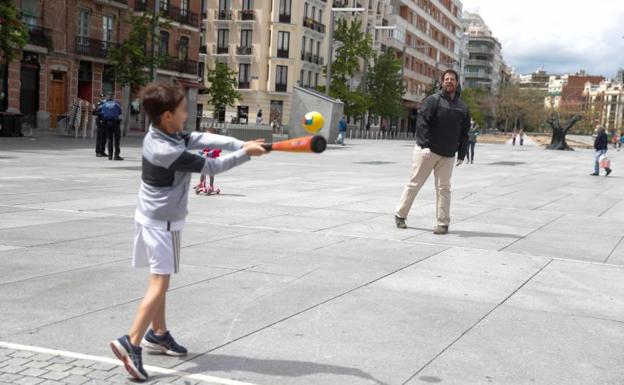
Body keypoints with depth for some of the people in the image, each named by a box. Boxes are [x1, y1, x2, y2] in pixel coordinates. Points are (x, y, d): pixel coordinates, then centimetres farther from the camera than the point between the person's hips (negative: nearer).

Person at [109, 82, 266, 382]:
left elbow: (204, 139, -6)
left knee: (160, 280, 18)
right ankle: (131, 343, -14)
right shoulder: (167, 152, -27)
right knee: (159, 284, -9)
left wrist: (242, 144, -15)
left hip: (151, 217, 10)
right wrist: (245, 154, -11)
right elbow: (210, 167, -20)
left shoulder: (161, 134, 0)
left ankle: (158, 333, 30)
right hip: (163, 223, -10)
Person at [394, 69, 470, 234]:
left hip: (447, 155, 4)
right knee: (415, 183, 3)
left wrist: (461, 154, 9)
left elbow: (464, 132, 14)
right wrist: (425, 145, -24)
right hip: (427, 151, -4)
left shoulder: (462, 107, 10)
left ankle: (443, 223, 8)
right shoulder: (433, 100, -5)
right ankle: (400, 215, 16)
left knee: (444, 187, 4)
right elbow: (422, 123, -14)